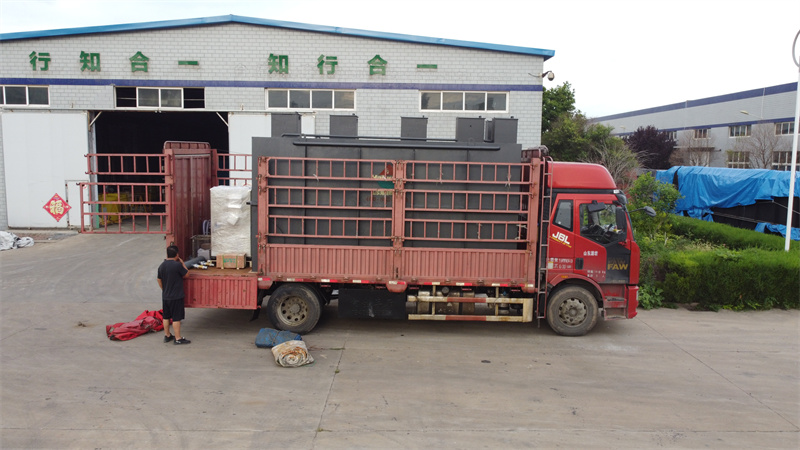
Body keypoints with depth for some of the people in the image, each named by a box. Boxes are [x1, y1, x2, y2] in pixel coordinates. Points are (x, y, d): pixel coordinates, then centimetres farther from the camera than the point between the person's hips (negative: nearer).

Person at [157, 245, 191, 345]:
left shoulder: (161, 266, 3)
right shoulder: (177, 265, -18)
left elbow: (159, 281, 12)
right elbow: (186, 274, -4)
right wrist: (183, 263, 6)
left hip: (165, 296, 7)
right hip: (176, 297, -6)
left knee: (166, 317, 16)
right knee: (176, 318, -1)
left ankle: (167, 336, 27)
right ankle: (178, 338, 4)